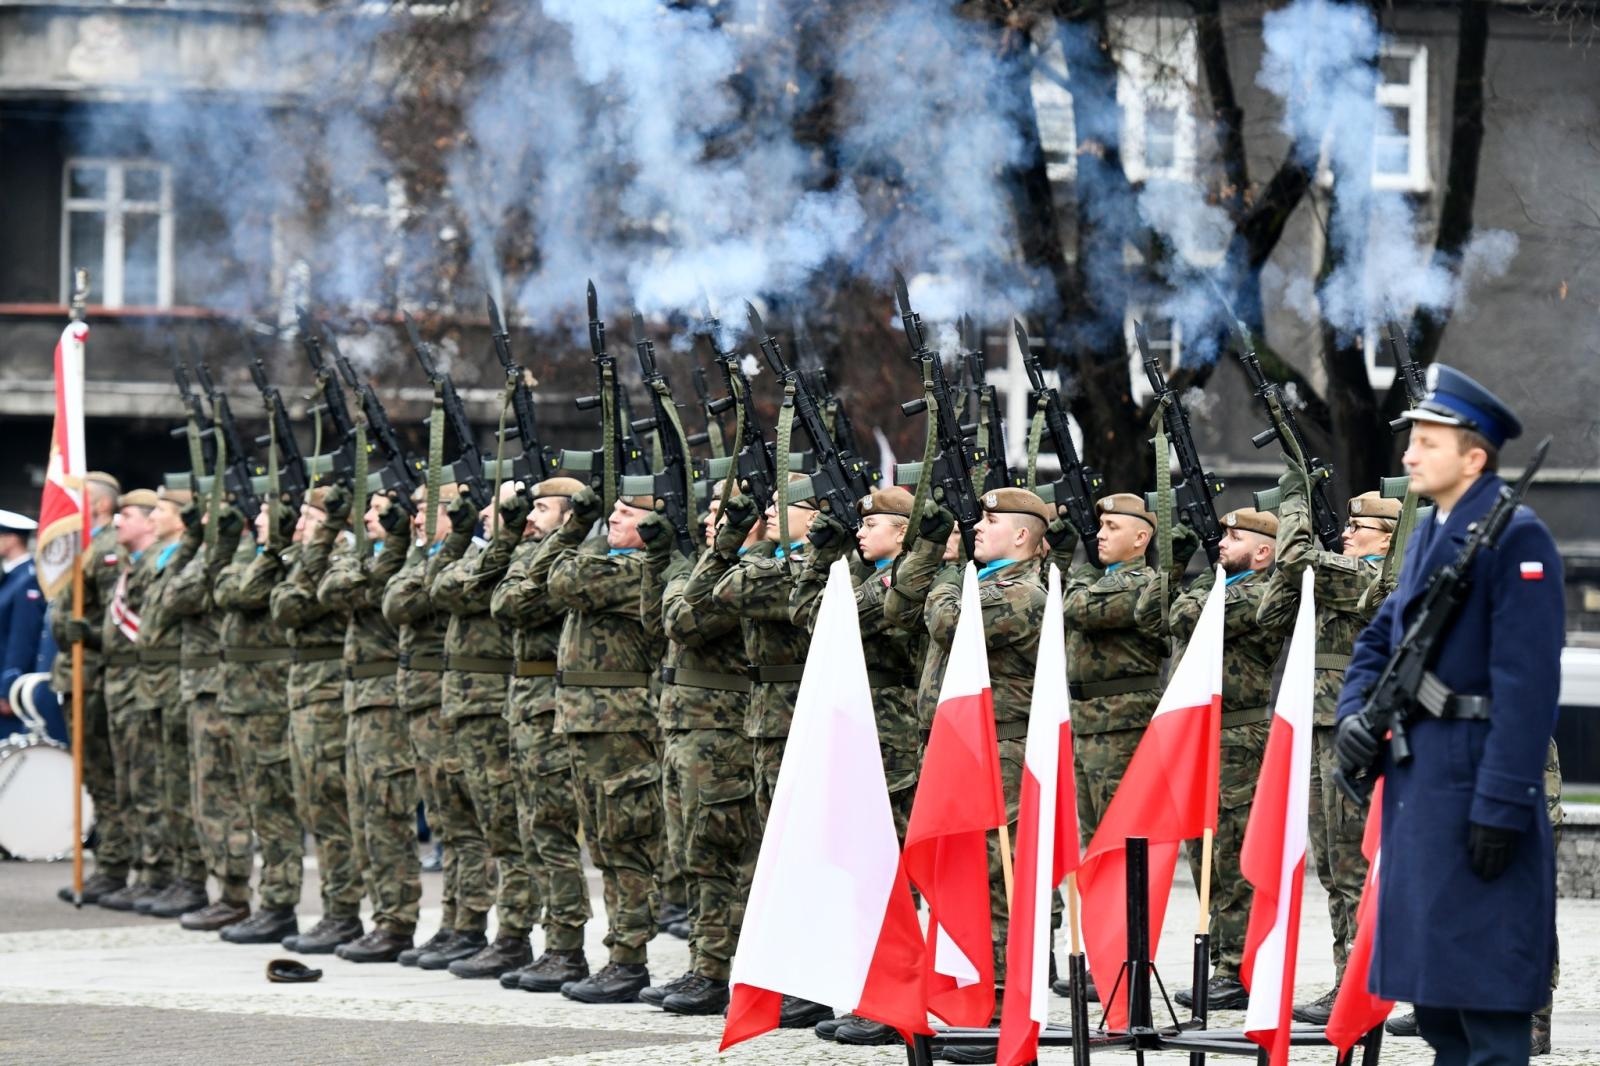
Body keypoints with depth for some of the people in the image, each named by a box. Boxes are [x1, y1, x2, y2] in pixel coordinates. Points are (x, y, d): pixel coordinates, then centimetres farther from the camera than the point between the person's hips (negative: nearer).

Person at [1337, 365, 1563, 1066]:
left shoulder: (1517, 539, -14)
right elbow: (1380, 638, 20)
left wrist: (1502, 806, -23)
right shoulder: (1431, 534, 14)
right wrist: (1353, 714, 0)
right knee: (1431, 973, 15)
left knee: (1484, 981, -7)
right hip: (1419, 774, 9)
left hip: (1477, 783, -9)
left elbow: (1527, 682, -19)